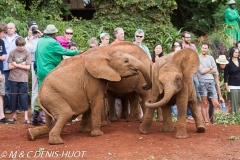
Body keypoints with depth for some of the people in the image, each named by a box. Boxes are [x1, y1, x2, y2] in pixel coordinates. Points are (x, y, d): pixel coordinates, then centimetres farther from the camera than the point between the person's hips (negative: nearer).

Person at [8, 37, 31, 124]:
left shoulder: (27, 53, -1)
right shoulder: (12, 53, 2)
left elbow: (27, 67, -6)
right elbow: (10, 66, -1)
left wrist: (16, 65, -9)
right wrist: (22, 64, -7)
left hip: (23, 79, -2)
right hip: (13, 78, 2)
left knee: (24, 97, -4)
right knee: (14, 96, 7)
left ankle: (26, 117, -3)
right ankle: (14, 115, 20)